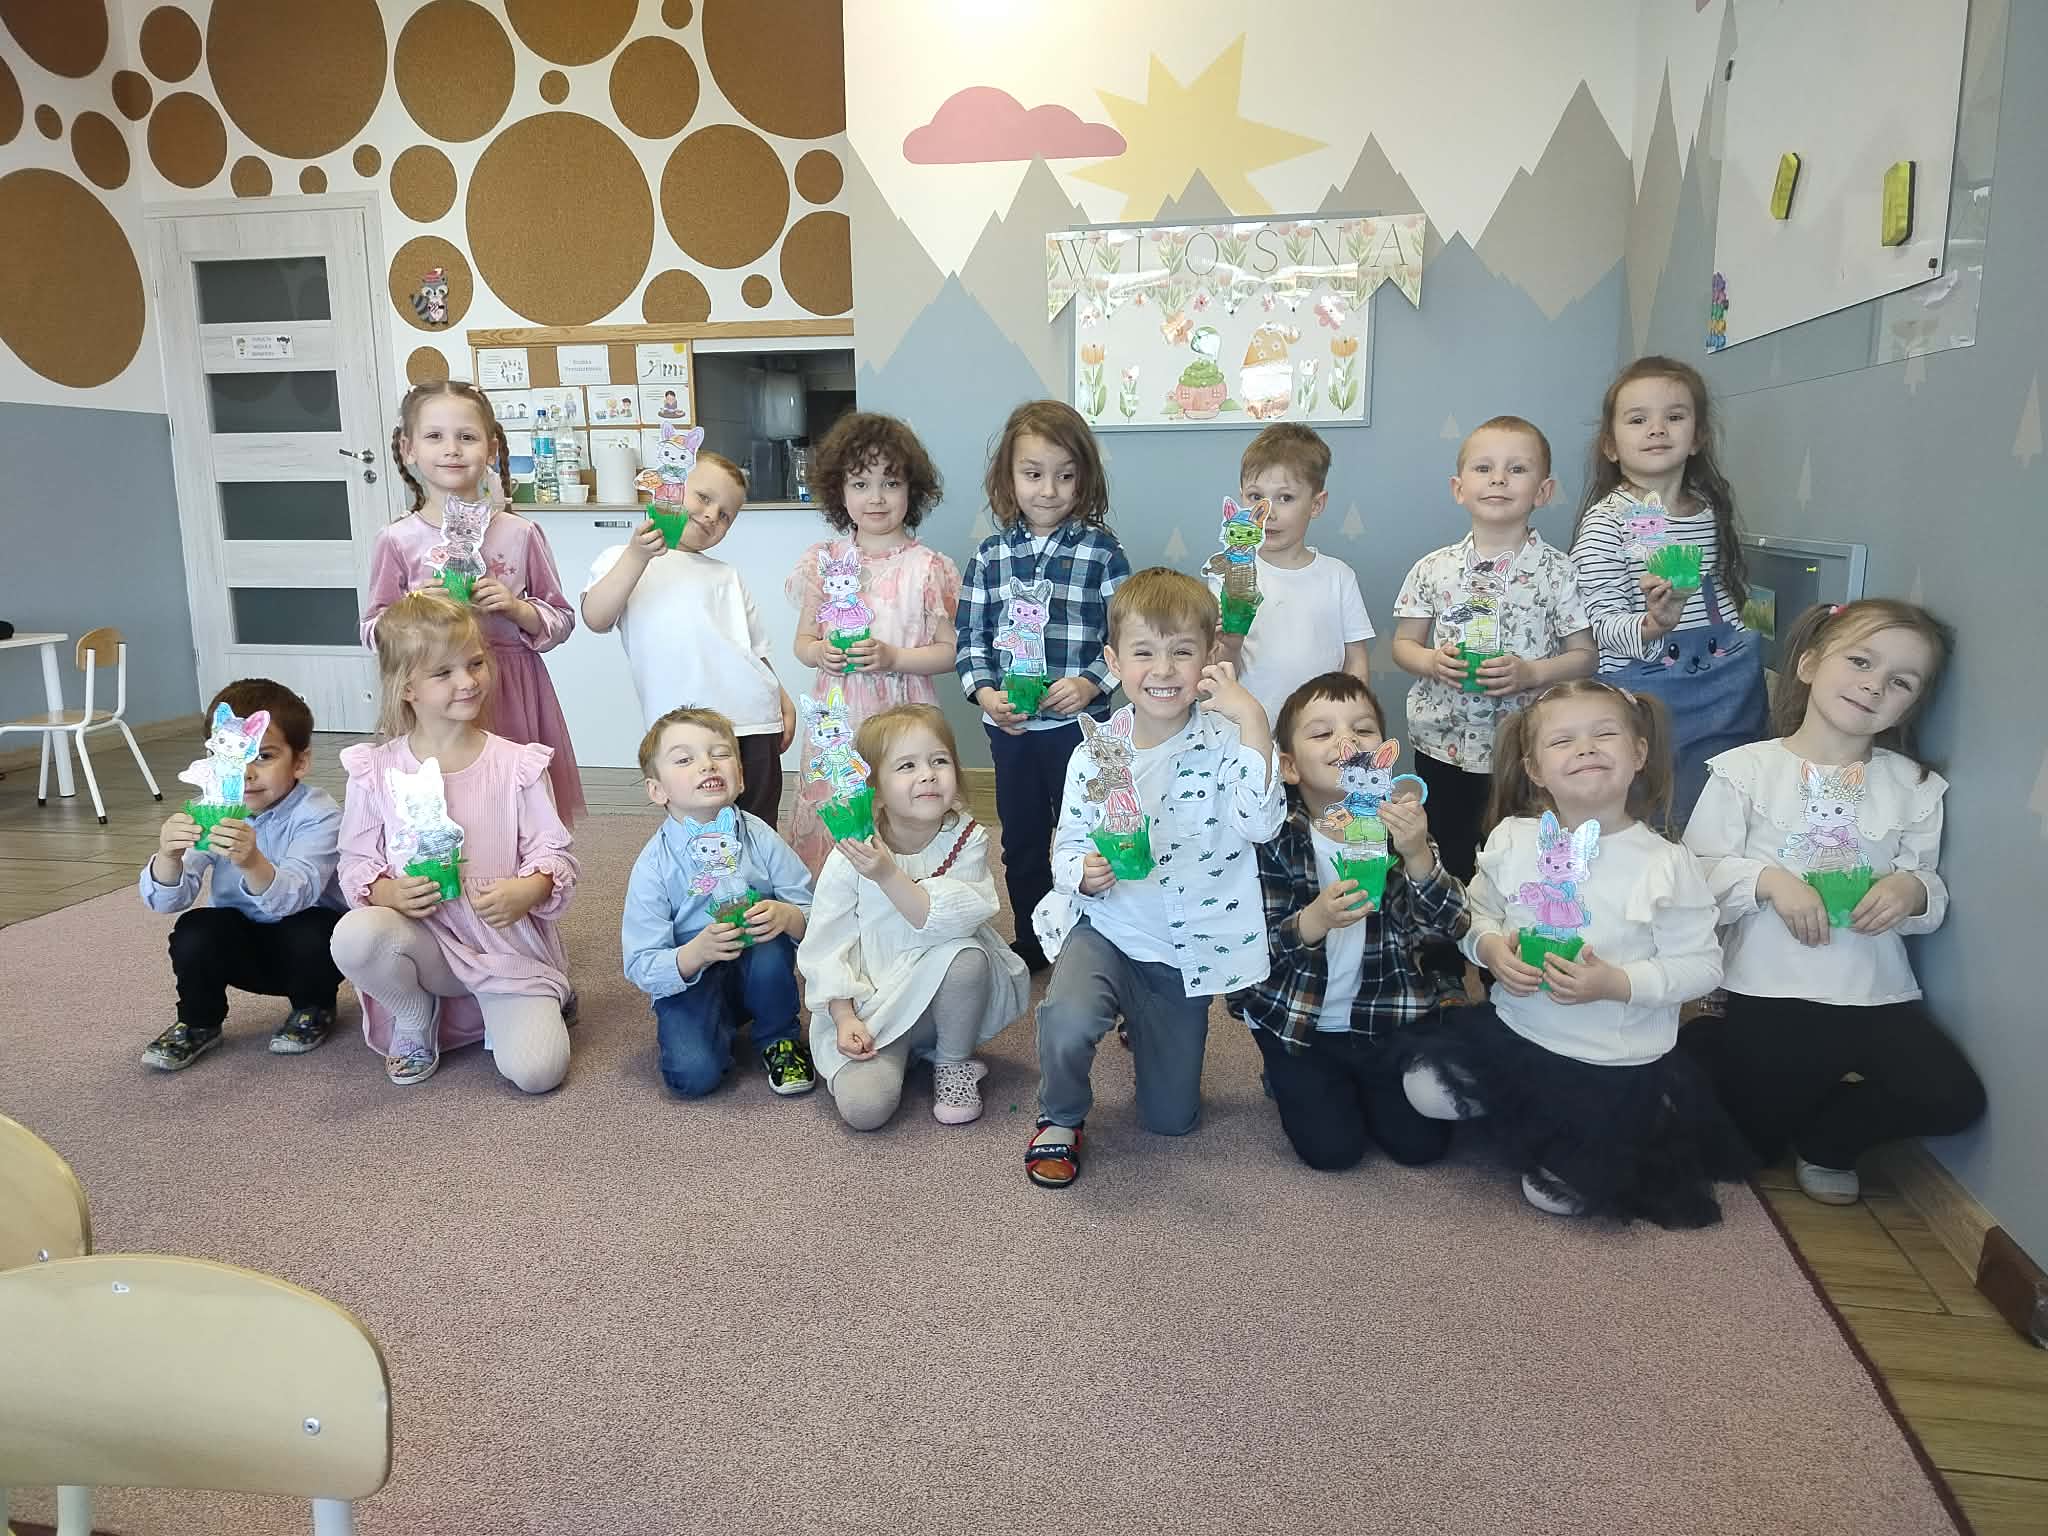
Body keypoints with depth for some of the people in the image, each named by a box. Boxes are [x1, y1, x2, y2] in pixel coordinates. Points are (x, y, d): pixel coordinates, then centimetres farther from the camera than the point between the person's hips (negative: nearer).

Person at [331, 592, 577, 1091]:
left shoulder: (517, 764, -5)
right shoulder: (376, 770, -2)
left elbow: (555, 854, -4)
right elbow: (356, 863, 3)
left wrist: (528, 890, -25)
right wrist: (387, 892, -19)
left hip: (510, 942, -1)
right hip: (427, 939, 2)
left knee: (536, 1072, -21)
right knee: (353, 935, -33)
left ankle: (506, 1008, 16)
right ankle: (416, 1018, 0)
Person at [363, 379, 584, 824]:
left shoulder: (520, 533, 1)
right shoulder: (397, 540, 0)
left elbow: (562, 619, 7)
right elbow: (373, 631, 6)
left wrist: (517, 608, -11)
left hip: (511, 692, 0)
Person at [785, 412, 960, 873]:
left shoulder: (928, 568, -4)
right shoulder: (824, 562, 5)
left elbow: (949, 651, -2)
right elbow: (803, 640, 13)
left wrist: (893, 658, -17)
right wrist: (820, 653, -10)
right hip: (837, 717, 3)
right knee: (830, 825, 7)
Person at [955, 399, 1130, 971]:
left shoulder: (1101, 551, -6)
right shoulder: (991, 555, 2)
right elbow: (970, 636, 3)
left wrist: (1091, 682, -18)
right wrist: (985, 692, -11)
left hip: (1079, 721, -3)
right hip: (1011, 725, 3)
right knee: (1021, 840, 16)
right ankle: (1030, 943, 33)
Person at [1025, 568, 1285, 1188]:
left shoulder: (1224, 741, -13)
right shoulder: (1095, 754, -6)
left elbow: (1260, 822, -30)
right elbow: (1067, 845, 3)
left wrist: (1252, 719, -38)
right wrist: (1084, 872, -21)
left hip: (1188, 947, 0)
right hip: (1106, 927, 0)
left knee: (1170, 1119, 12)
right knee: (1066, 1021, -34)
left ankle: (1145, 1030, 46)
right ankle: (1060, 1119, 1)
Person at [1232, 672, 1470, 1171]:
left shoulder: (1402, 821, -7)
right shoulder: (1272, 835, -15)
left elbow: (1448, 928, -13)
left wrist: (1417, 856, -30)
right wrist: (1313, 921, -35)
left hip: (1388, 1016, 2)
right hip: (1296, 1020, -2)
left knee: (1421, 1142, -2)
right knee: (1333, 1148, -8)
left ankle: (1361, 1081, 27)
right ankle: (1290, 1080, 23)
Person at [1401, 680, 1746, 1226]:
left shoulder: (1667, 865, -16)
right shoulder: (1510, 839, -6)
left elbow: (1701, 966, -14)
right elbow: (1477, 911, 7)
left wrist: (1616, 983, -27)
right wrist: (1490, 946, -15)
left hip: (1617, 1062, -3)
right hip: (1515, 1031, 4)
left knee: (1561, 1192, -3)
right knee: (1426, 1086, -9)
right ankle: (1527, 1112, 18)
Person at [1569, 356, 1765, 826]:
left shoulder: (1711, 510, 10)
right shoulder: (1606, 519, -10)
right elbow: (1601, 625, -15)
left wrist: (1747, 661, 20)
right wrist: (1652, 627, -33)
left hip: (1720, 688, 6)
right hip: (1642, 691, -6)